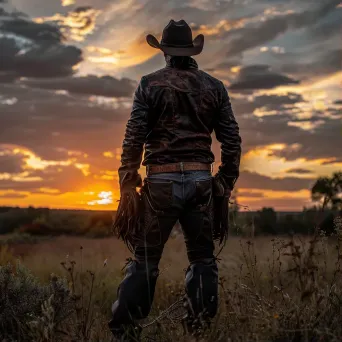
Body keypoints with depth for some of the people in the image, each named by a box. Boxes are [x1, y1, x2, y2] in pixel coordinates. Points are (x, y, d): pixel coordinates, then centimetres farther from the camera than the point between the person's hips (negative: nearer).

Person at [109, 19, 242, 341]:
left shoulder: (150, 84, 2)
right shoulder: (214, 87, 8)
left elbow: (134, 138, -5)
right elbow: (232, 141, 6)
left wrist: (127, 185, -1)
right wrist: (226, 183, 13)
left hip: (162, 181, -1)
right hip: (201, 179, 2)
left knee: (145, 260, 5)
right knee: (202, 258, 10)